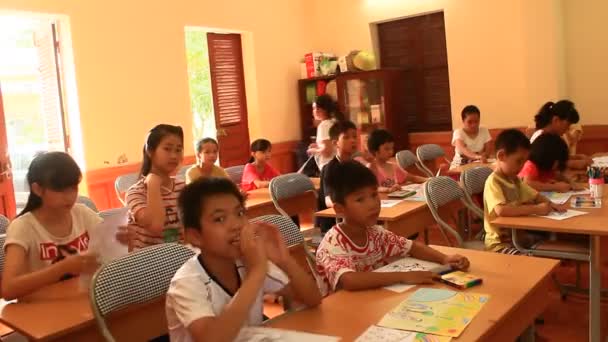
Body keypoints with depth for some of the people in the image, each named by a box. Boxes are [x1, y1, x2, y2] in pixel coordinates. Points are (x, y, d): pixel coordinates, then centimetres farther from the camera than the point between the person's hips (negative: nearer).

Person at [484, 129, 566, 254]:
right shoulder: (493, 182, -18)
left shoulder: (515, 180, 9)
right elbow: (501, 210, -34)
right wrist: (536, 209, -27)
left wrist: (551, 205, 1)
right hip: (500, 242, -9)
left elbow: (535, 196, 23)